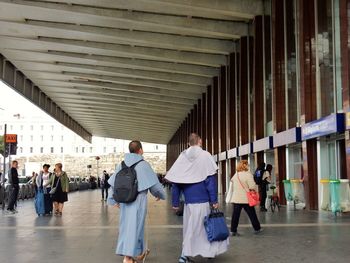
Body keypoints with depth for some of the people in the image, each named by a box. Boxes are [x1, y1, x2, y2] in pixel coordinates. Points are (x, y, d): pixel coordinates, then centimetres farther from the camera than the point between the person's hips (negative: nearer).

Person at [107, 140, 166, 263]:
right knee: (134, 226, 1)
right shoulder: (143, 164, -10)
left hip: (124, 201, 5)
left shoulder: (122, 164, 3)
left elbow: (113, 183, 4)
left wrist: (114, 200, 11)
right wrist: (160, 194, 12)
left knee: (127, 225, 17)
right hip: (138, 200, -5)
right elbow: (154, 183, -6)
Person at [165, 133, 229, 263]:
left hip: (189, 201, 4)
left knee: (189, 228, 14)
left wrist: (175, 202, 9)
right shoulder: (205, 156, -6)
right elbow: (211, 180, -10)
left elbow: (175, 182, 5)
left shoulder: (182, 157, 5)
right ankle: (210, 250, 13)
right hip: (203, 200, -4)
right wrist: (214, 200, -8)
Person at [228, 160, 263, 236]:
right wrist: (255, 190, 2)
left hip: (236, 198, 5)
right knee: (252, 214, 9)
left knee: (235, 215, 5)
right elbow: (252, 187, -16)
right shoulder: (248, 174, -12)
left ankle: (233, 230, 5)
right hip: (246, 198, -5)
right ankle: (257, 229, 21)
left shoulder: (235, 175, 10)